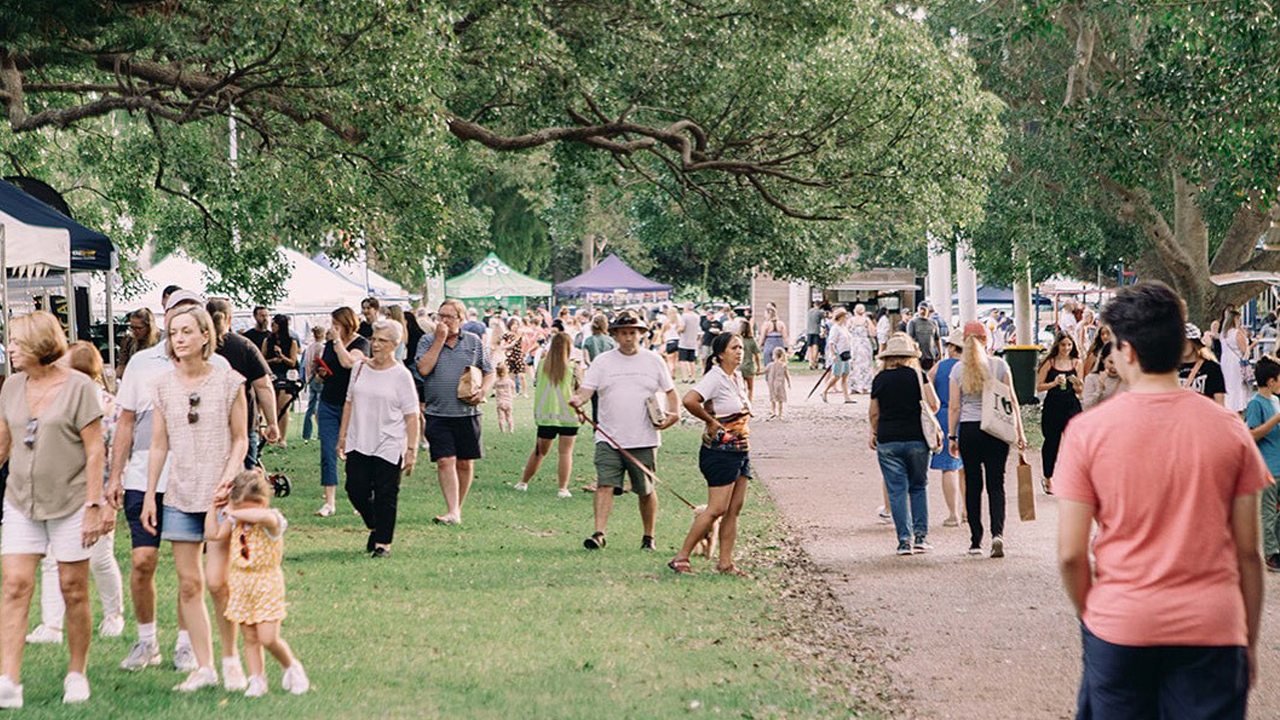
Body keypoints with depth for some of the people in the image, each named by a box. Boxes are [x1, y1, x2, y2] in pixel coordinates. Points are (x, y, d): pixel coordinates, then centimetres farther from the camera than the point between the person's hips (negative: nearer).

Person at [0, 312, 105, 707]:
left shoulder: (78, 388, -8)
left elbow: (95, 452, -8)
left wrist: (93, 506, -12)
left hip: (70, 502, -4)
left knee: (73, 589, 4)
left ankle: (76, 674, 19)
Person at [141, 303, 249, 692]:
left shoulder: (228, 382, -2)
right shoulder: (164, 386, 6)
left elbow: (240, 440, 0)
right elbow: (159, 445, 10)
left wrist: (226, 482, -12)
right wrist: (150, 495, 7)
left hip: (221, 495, -3)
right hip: (180, 496, 3)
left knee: (217, 582, -9)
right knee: (189, 584, 2)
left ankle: (231, 657, 12)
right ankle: (204, 667, 10)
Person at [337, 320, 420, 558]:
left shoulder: (401, 375, -5)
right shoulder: (360, 368, 9)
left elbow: (411, 416, -5)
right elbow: (349, 403, 16)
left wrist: (411, 450, -10)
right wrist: (342, 436, 13)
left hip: (388, 446, -4)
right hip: (358, 444, 4)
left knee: (385, 495, -2)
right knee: (356, 489, 0)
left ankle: (384, 542, 8)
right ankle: (375, 527, 25)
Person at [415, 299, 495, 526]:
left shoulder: (473, 342, 9)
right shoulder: (428, 341, 5)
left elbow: (489, 372, 13)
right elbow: (423, 369, -11)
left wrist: (484, 390, -7)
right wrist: (439, 340, -10)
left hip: (467, 413, 2)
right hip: (438, 413, -2)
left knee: (465, 463, 6)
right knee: (445, 461, -12)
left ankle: (458, 509, 20)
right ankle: (452, 513, -16)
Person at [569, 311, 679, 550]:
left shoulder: (653, 361, 7)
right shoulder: (603, 362, 5)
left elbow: (670, 392, 14)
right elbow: (587, 389, -3)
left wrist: (673, 414, -4)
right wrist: (579, 400, -25)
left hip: (644, 440, 1)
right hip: (609, 439, -1)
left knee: (646, 491, 9)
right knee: (604, 485, -14)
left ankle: (648, 537, 24)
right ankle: (599, 534, -19)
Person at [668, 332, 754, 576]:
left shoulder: (738, 377, 13)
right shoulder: (715, 377, -14)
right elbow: (689, 400, -30)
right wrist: (711, 421, -17)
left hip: (741, 451, 9)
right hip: (721, 452, -9)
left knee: (734, 509, 6)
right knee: (717, 509, -10)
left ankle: (725, 562, 9)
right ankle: (681, 557, -4)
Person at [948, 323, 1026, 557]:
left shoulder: (958, 370, 0)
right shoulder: (999, 365, -1)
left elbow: (954, 407, 1)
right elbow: (1011, 400, 0)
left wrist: (952, 436, 8)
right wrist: (1019, 432, 5)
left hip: (968, 430, 1)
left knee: (973, 485, 8)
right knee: (996, 484, 2)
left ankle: (976, 541, 8)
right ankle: (997, 532, -18)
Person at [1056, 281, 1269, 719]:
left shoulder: (1088, 431, -6)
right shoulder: (1230, 431, -1)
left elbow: (1070, 555, -6)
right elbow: (1249, 552, 2)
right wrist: (1250, 641, 12)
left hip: (1119, 626, 0)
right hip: (1213, 629, 1)